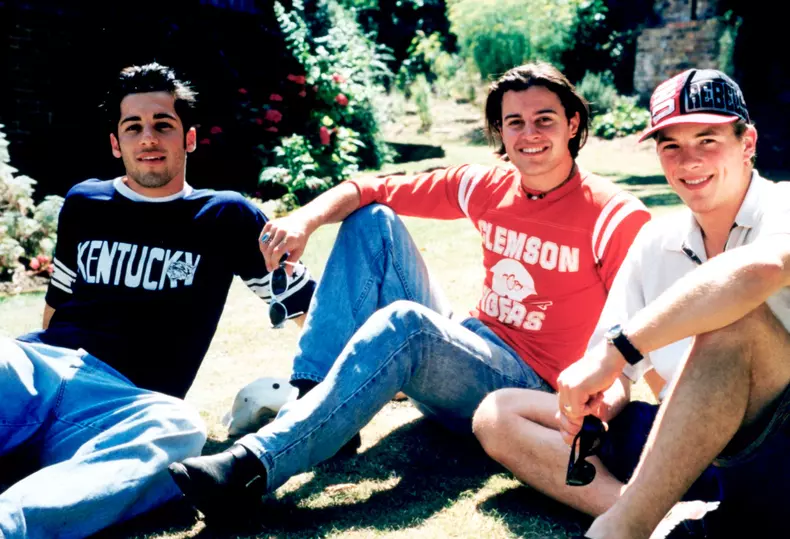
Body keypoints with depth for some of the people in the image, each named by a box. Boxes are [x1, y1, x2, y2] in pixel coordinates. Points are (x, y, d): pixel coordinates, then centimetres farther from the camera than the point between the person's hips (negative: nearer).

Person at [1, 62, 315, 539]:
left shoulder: (227, 218, 14)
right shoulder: (84, 204, 21)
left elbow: (306, 302, 16)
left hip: (125, 397, -2)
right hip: (42, 363, 2)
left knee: (178, 428, -39)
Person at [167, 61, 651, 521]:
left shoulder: (612, 215, -11)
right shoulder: (486, 186, 3)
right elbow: (368, 189, 2)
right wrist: (306, 218, -16)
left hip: (530, 390, -6)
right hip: (457, 354, 6)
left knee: (405, 322, -36)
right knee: (374, 220, -6)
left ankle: (255, 466, -38)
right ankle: (309, 395, -17)